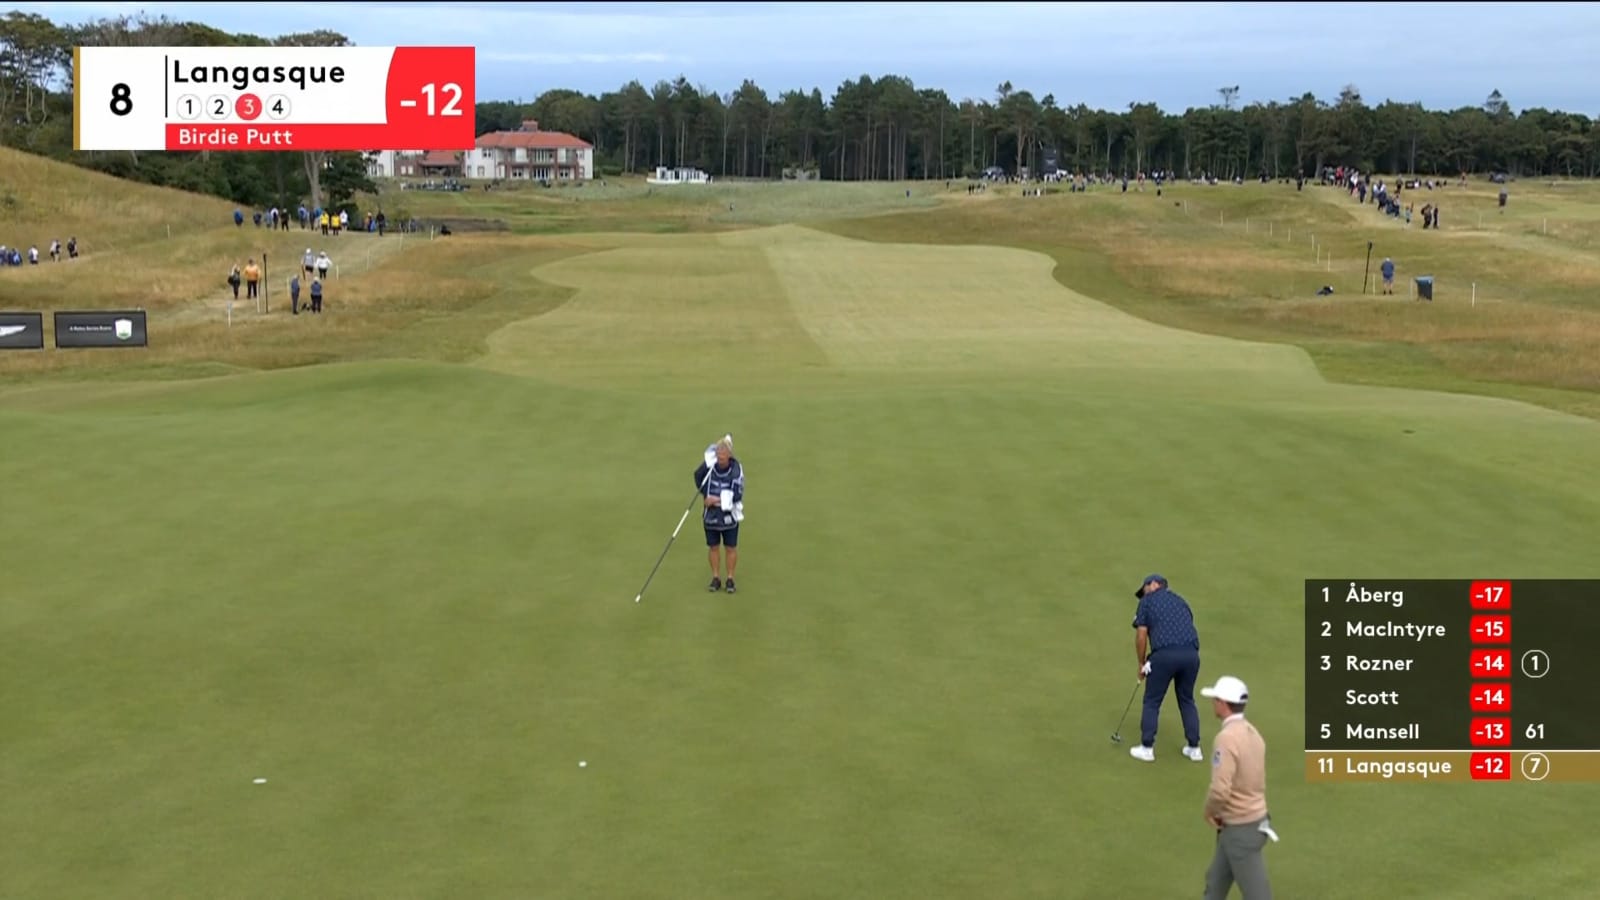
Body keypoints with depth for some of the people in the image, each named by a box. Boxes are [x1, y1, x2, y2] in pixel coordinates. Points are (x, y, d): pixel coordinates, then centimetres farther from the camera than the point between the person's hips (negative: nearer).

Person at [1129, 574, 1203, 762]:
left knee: (1152, 701, 11)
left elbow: (1141, 636, 5)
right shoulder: (1181, 601, 28)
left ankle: (1147, 748, 14)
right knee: (1187, 700, 22)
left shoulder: (1147, 601, 13)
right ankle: (1194, 748, 22)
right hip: (1191, 653, 5)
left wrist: (1142, 664, 18)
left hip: (1165, 653, -4)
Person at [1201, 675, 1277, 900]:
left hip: (1240, 829, -9)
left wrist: (1209, 811, -9)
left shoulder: (1226, 738, -23)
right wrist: (1221, 812, 11)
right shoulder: (1252, 733, 6)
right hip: (1254, 819, 9)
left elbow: (1220, 790, -30)